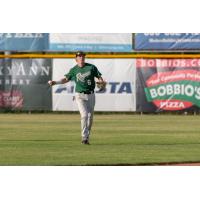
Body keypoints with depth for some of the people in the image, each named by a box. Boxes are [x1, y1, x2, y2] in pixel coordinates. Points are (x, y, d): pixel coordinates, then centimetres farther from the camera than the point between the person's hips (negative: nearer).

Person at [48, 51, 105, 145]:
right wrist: (55, 82, -6)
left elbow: (99, 77, 4)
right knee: (84, 115, -17)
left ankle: (87, 137, 19)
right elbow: (66, 79, 6)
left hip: (90, 95, 2)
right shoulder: (74, 70, 3)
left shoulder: (91, 67, 3)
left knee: (90, 116, 6)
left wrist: (101, 81, -19)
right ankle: (84, 137, -15)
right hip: (80, 95, -2)